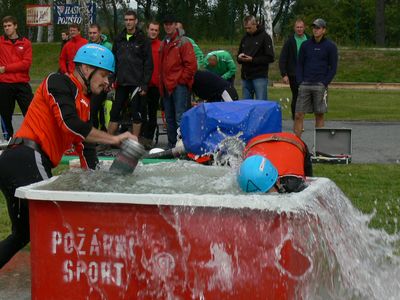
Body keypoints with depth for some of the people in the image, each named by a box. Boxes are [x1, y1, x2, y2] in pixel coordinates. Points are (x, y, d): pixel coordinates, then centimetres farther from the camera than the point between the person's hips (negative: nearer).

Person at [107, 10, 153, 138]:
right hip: (121, 83, 4)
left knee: (136, 113, 2)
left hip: (136, 83, -4)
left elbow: (148, 64, -5)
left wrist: (145, 84, -12)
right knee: (114, 112, 6)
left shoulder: (143, 40, -2)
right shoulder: (119, 39, 11)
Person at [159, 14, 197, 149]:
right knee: (169, 119, 12)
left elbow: (191, 65, -11)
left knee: (180, 118, -13)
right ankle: (172, 146, 19)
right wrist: (162, 83, 15)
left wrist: (181, 80, -11)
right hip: (166, 87, 8)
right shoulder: (163, 43, 19)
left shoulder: (183, 42, -5)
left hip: (179, 86, -8)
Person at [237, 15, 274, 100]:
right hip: (245, 76, 6)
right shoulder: (245, 38, 15)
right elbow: (239, 58, 22)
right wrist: (240, 58, -3)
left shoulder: (264, 37, -3)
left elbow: (270, 58, -10)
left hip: (259, 77, -6)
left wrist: (252, 60, -16)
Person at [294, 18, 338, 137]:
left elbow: (333, 67, 2)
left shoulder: (330, 46, 3)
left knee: (319, 115, 2)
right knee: (298, 115, -4)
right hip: (304, 85, 2)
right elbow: (299, 64, 14)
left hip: (320, 86, -2)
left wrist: (324, 83, -7)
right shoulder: (305, 45, 11)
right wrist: (300, 82, 1)